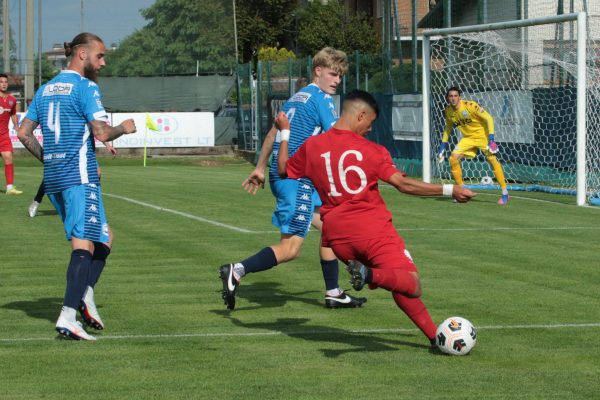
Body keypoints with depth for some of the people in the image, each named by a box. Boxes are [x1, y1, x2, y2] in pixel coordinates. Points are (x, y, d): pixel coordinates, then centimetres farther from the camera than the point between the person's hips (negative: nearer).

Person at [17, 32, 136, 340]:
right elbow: (102, 133, -16)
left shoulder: (45, 89, 16)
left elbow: (24, 133, 15)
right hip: (80, 176, -8)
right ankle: (68, 317, -20)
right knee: (84, 244, -11)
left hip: (53, 177, 8)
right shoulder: (85, 87, -8)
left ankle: (85, 295, -2)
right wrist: (125, 128, 3)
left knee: (103, 238, 16)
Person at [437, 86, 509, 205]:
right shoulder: (448, 112, -5)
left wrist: (491, 138, -24)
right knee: (453, 158, -11)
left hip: (482, 135, -5)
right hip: (468, 138, 5)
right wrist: (443, 144, 9)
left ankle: (504, 193, -5)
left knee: (493, 161, -15)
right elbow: (448, 127, 14)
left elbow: (488, 118, -19)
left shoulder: (470, 106, -23)